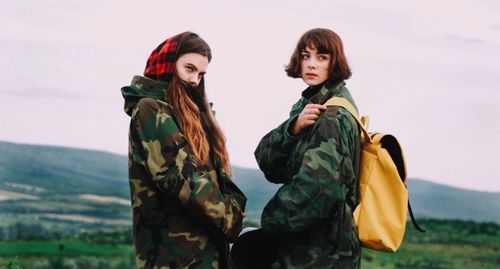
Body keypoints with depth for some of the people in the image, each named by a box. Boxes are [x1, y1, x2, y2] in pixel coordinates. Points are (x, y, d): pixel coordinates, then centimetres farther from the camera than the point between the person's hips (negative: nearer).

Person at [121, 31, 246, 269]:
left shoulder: (189, 113, 20)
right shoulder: (150, 111, -7)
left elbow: (215, 176, 14)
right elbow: (183, 177, -15)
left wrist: (233, 211, -2)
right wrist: (231, 220, -10)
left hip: (204, 242, 9)